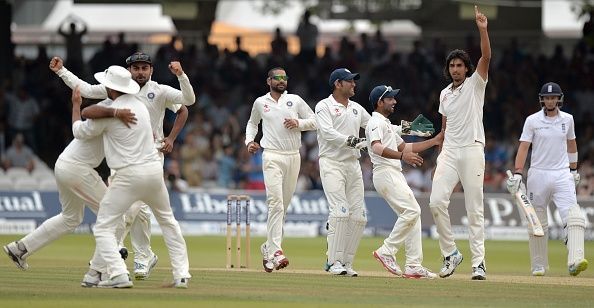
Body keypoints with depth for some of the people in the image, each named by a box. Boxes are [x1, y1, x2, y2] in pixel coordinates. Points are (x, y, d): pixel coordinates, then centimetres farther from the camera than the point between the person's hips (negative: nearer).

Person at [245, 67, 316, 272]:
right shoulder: (260, 103, 10)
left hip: (293, 157, 3)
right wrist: (249, 141, 9)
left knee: (284, 206, 7)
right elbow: (252, 123, 26)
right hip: (272, 157, -3)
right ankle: (275, 252, -23)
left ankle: (268, 248, 21)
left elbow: (314, 122, 12)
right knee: (276, 203, -17)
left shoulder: (295, 100, 9)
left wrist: (298, 123, -7)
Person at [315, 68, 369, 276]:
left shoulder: (357, 109, 18)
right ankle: (335, 262, -16)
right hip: (332, 163, -7)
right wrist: (349, 140, -31)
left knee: (359, 215, 0)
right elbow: (327, 132, -17)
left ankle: (347, 262, 7)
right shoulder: (324, 106, -2)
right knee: (340, 211, -19)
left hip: (353, 164, 7)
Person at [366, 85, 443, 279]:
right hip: (385, 173, -10)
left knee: (413, 213, 5)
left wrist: (435, 141, 24)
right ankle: (387, 252, -15)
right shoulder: (376, 123, -7)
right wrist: (402, 156, -39)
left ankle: (414, 266, 1)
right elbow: (377, 148, -25)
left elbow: (404, 147, 30)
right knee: (411, 211, -19)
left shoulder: (387, 124, 27)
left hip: (395, 175, 10)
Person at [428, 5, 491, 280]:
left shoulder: (475, 84, 2)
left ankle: (479, 262, -4)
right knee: (436, 201, -10)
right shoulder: (445, 94, 17)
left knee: (474, 208, -5)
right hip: (449, 152, 5)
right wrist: (440, 159, 16)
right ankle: (450, 253, 4)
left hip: (472, 150, -5)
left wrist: (482, 29, -26)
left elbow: (486, 56, -14)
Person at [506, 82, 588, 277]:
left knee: (573, 217, -17)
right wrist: (517, 174, -16)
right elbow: (523, 147, -6)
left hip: (562, 175, 1)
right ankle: (539, 266, 15)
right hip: (538, 175, -1)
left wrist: (574, 170, 23)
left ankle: (575, 262, -28)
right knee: (537, 222, 4)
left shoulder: (567, 119, 8)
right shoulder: (532, 120, -1)